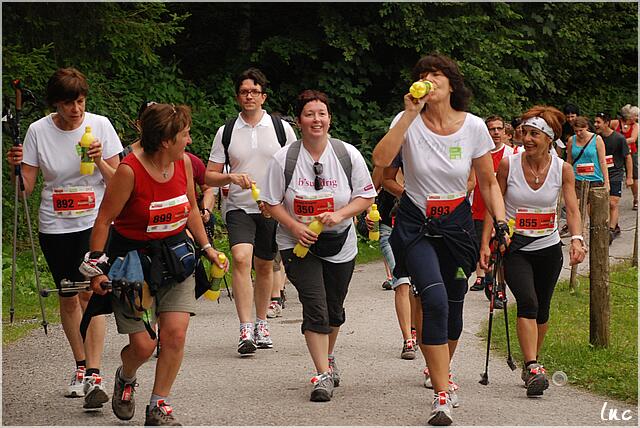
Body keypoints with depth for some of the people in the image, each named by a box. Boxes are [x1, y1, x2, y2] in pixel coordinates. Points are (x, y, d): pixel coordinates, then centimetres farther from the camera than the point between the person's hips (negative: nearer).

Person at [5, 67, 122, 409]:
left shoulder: (100, 125, -5)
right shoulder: (38, 131, -3)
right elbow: (26, 187, -1)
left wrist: (100, 161, -18)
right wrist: (15, 166, -19)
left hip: (95, 222, -2)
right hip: (55, 225, 2)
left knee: (89, 292, -17)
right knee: (68, 297, 10)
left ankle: (94, 378, -21)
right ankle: (81, 367, 30)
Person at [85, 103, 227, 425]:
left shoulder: (183, 162, -1)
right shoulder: (130, 170, -20)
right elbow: (104, 220, -13)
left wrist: (206, 247, 13)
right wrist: (96, 268, -16)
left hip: (175, 256, 5)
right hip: (134, 258, -5)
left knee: (175, 334, -9)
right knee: (143, 344, -6)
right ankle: (125, 378, 30)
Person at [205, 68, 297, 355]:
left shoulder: (281, 128, 2)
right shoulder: (226, 132, 4)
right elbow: (209, 176, 6)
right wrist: (231, 177, -15)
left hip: (272, 210, 1)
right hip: (239, 207, -1)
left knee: (264, 266, 11)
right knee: (241, 257, -21)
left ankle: (261, 324, 29)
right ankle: (246, 330, -25)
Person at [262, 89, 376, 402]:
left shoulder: (348, 154, -6)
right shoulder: (284, 158, -10)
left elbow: (365, 196, -1)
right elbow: (272, 203, -3)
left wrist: (340, 215, -18)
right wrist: (295, 226, -19)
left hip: (340, 244, 2)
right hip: (298, 244, -2)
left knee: (333, 311, 14)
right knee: (315, 307, -16)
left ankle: (327, 357, 42)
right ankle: (324, 375, -12)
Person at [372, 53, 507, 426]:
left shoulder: (474, 127, -4)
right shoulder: (409, 122, -8)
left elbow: (489, 181, 6)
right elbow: (381, 159, -26)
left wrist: (501, 221, -6)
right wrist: (410, 114, -27)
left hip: (457, 225, 2)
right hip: (416, 224, -2)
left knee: (453, 308, 11)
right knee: (435, 301, -21)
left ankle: (442, 372, 41)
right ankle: (442, 395, -19)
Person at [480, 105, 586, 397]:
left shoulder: (562, 169, -6)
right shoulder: (508, 165, -9)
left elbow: (572, 209, -9)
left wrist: (577, 239, -27)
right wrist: (485, 244, -10)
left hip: (548, 249, 3)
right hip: (514, 248, -3)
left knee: (542, 311, 12)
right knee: (527, 302, -22)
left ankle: (531, 364, 31)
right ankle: (532, 368, -26)